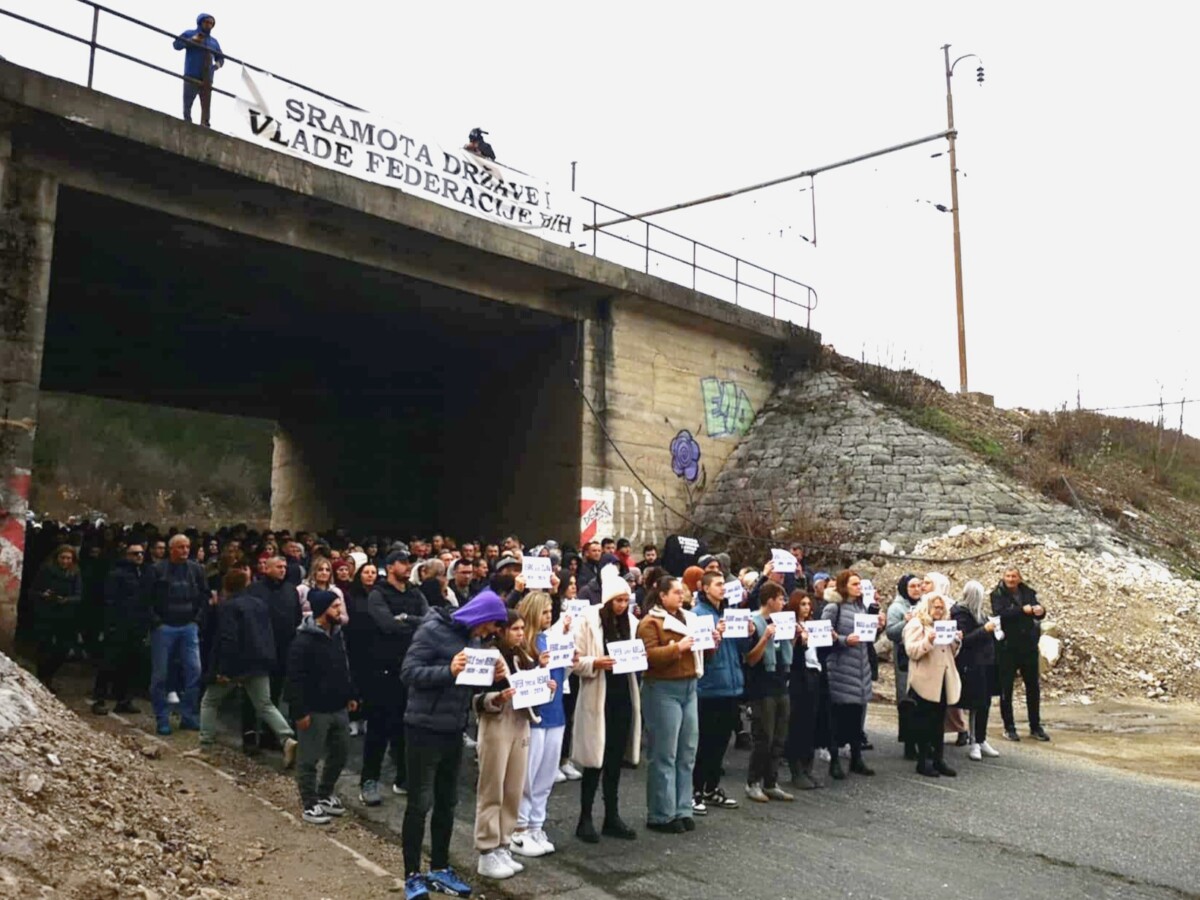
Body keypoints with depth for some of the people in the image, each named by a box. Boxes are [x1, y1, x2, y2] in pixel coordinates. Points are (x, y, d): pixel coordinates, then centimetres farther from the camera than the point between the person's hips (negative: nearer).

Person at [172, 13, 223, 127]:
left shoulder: (214, 41, 20)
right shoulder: (189, 34, 9)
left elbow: (221, 58, 23)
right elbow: (177, 45, -2)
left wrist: (217, 64, 0)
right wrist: (192, 40, -13)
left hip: (207, 79, 3)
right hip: (191, 77, -3)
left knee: (206, 106, -6)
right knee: (187, 104, -4)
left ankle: (205, 127, -10)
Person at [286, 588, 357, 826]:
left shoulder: (336, 634, 8)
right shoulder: (304, 641, -18)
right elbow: (295, 679, -20)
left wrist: (350, 696, 17)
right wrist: (300, 711, -21)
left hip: (339, 708, 8)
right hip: (315, 711, -8)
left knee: (340, 753, 16)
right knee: (310, 760, 4)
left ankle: (325, 794, 34)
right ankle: (310, 804, 18)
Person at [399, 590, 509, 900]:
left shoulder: (473, 638, 9)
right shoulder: (433, 630, -14)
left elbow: (471, 683, 12)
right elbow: (408, 672, -20)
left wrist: (491, 675, -7)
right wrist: (448, 670, -32)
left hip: (454, 731, 7)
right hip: (424, 728, -7)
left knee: (447, 803, 15)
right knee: (419, 804, 2)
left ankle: (439, 869, 27)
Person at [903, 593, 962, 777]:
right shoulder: (916, 625, -5)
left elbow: (951, 653, 21)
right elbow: (911, 651, -15)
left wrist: (957, 641, 2)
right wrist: (928, 641, -29)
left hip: (943, 680, 7)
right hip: (925, 682, -7)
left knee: (939, 722, 9)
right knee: (924, 723, -1)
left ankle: (939, 759, 14)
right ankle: (923, 762, 5)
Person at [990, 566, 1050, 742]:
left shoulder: (1028, 592, 6)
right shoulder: (998, 594, -5)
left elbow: (1039, 614, 2)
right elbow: (1000, 614, -20)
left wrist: (1040, 610, -21)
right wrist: (1022, 610, -28)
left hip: (1028, 645, 3)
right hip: (1007, 647, -3)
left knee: (1033, 686, 9)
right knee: (1006, 688, 3)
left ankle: (1035, 726, 21)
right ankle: (1009, 727, 13)